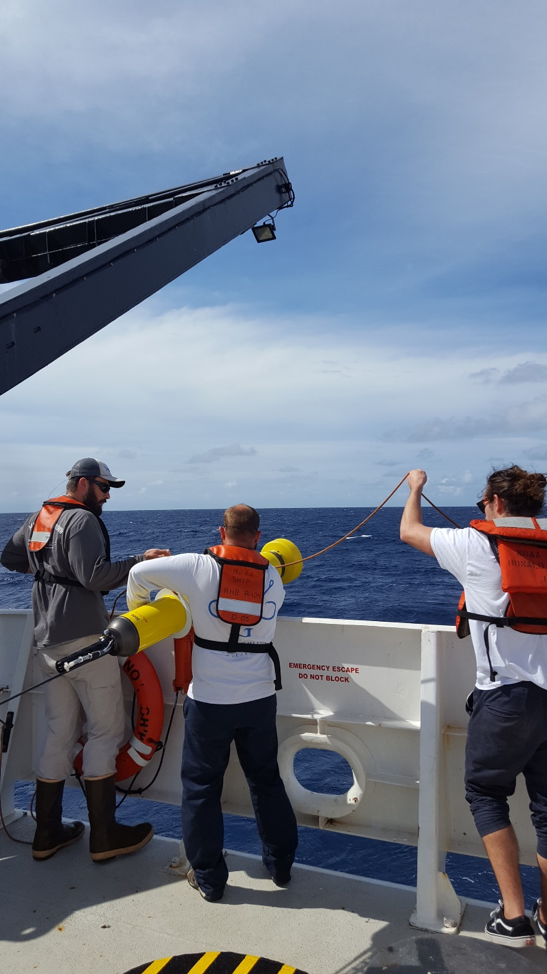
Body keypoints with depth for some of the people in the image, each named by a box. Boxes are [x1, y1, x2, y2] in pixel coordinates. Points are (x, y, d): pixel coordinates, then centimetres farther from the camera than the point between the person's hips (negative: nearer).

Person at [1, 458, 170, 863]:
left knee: (59, 733, 15)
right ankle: (104, 836, 7)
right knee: (106, 730, 0)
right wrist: (140, 561, -16)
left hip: (48, 642, 9)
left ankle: (48, 833, 24)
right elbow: (95, 576, -22)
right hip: (84, 637, -9)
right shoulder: (82, 520, -12)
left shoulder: (37, 520, 16)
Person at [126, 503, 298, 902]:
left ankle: (209, 878, 27)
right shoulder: (273, 579, -2)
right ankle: (281, 864, 36)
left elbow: (139, 573, -10)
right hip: (260, 697, 3)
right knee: (266, 779, 22)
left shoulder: (199, 568, -11)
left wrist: (137, 608, 10)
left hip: (209, 700, -3)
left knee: (201, 787, 16)